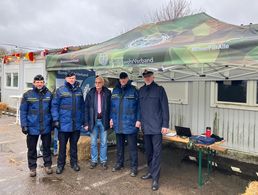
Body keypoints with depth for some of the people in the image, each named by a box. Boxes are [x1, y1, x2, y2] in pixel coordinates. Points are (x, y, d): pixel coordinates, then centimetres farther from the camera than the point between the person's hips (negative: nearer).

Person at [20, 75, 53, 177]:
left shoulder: (49, 94, 1)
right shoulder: (27, 95, -4)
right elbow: (23, 111, -3)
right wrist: (23, 125, -8)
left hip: (46, 127, 1)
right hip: (32, 127, -1)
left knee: (47, 147, 13)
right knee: (32, 148, 11)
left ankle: (47, 165, 29)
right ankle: (32, 167, 26)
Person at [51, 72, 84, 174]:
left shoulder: (79, 90, 6)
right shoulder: (60, 90, -4)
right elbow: (54, 105, -5)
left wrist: (82, 119, 9)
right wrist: (55, 119, -12)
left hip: (76, 124, 3)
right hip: (64, 123, -3)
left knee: (74, 144, 16)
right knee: (62, 145, 7)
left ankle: (74, 162, 29)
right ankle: (60, 164, 22)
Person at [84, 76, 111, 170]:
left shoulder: (107, 93, -1)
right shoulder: (90, 94, 0)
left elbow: (110, 107, 1)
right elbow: (86, 108, 0)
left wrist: (110, 120, -6)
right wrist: (86, 123, -4)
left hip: (103, 121, 0)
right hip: (93, 121, 1)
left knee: (104, 143, 9)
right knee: (93, 143, 10)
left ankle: (103, 161, 22)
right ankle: (94, 160, 24)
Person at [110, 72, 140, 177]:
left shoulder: (133, 90, -5)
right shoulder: (115, 90, 8)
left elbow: (138, 106, -7)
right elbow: (112, 105, 13)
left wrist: (138, 120, -11)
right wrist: (111, 118, 8)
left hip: (130, 124, -4)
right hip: (118, 124, 4)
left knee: (132, 147, 4)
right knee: (119, 145, 17)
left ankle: (134, 167, 16)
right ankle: (119, 163, 33)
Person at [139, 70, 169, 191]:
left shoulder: (159, 89, -3)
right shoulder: (141, 90, 10)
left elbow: (165, 108, -6)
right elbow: (140, 107, 12)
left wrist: (165, 125, -11)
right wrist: (139, 121, 8)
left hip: (156, 126, -4)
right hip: (145, 126, 5)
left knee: (156, 152, -2)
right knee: (148, 151, 15)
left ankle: (155, 178, 5)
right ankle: (151, 171, 30)